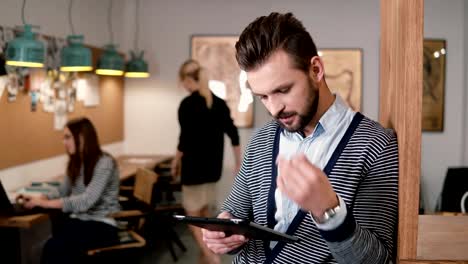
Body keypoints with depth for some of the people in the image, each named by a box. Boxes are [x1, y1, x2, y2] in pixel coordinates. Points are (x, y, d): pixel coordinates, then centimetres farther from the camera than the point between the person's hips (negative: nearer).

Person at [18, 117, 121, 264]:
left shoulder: (105, 163, -14)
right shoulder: (75, 163, 11)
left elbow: (87, 201, -24)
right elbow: (62, 192, 18)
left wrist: (46, 203, -24)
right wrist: (38, 198, -2)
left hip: (103, 225, -6)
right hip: (79, 220, 6)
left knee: (55, 246, -32)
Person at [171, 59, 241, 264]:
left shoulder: (187, 104, -14)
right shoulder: (219, 102, 5)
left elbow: (186, 139, -17)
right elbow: (233, 135, 4)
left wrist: (176, 161, -1)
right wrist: (239, 164, 8)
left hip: (194, 166, -7)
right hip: (213, 166, 7)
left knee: (193, 215, 4)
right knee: (204, 212, 17)